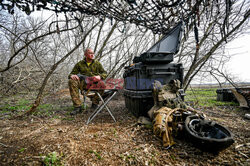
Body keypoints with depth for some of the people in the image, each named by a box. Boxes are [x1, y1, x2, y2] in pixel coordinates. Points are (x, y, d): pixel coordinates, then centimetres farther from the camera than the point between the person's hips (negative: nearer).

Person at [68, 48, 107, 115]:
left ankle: (94, 103, -13)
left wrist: (99, 76, -17)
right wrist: (72, 75, -13)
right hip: (84, 83, 2)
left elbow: (104, 73, 6)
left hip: (95, 83, -1)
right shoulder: (80, 64, 13)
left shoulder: (97, 63, 12)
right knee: (71, 81, -27)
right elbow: (72, 73, 13)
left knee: (102, 84, -36)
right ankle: (77, 107, -25)